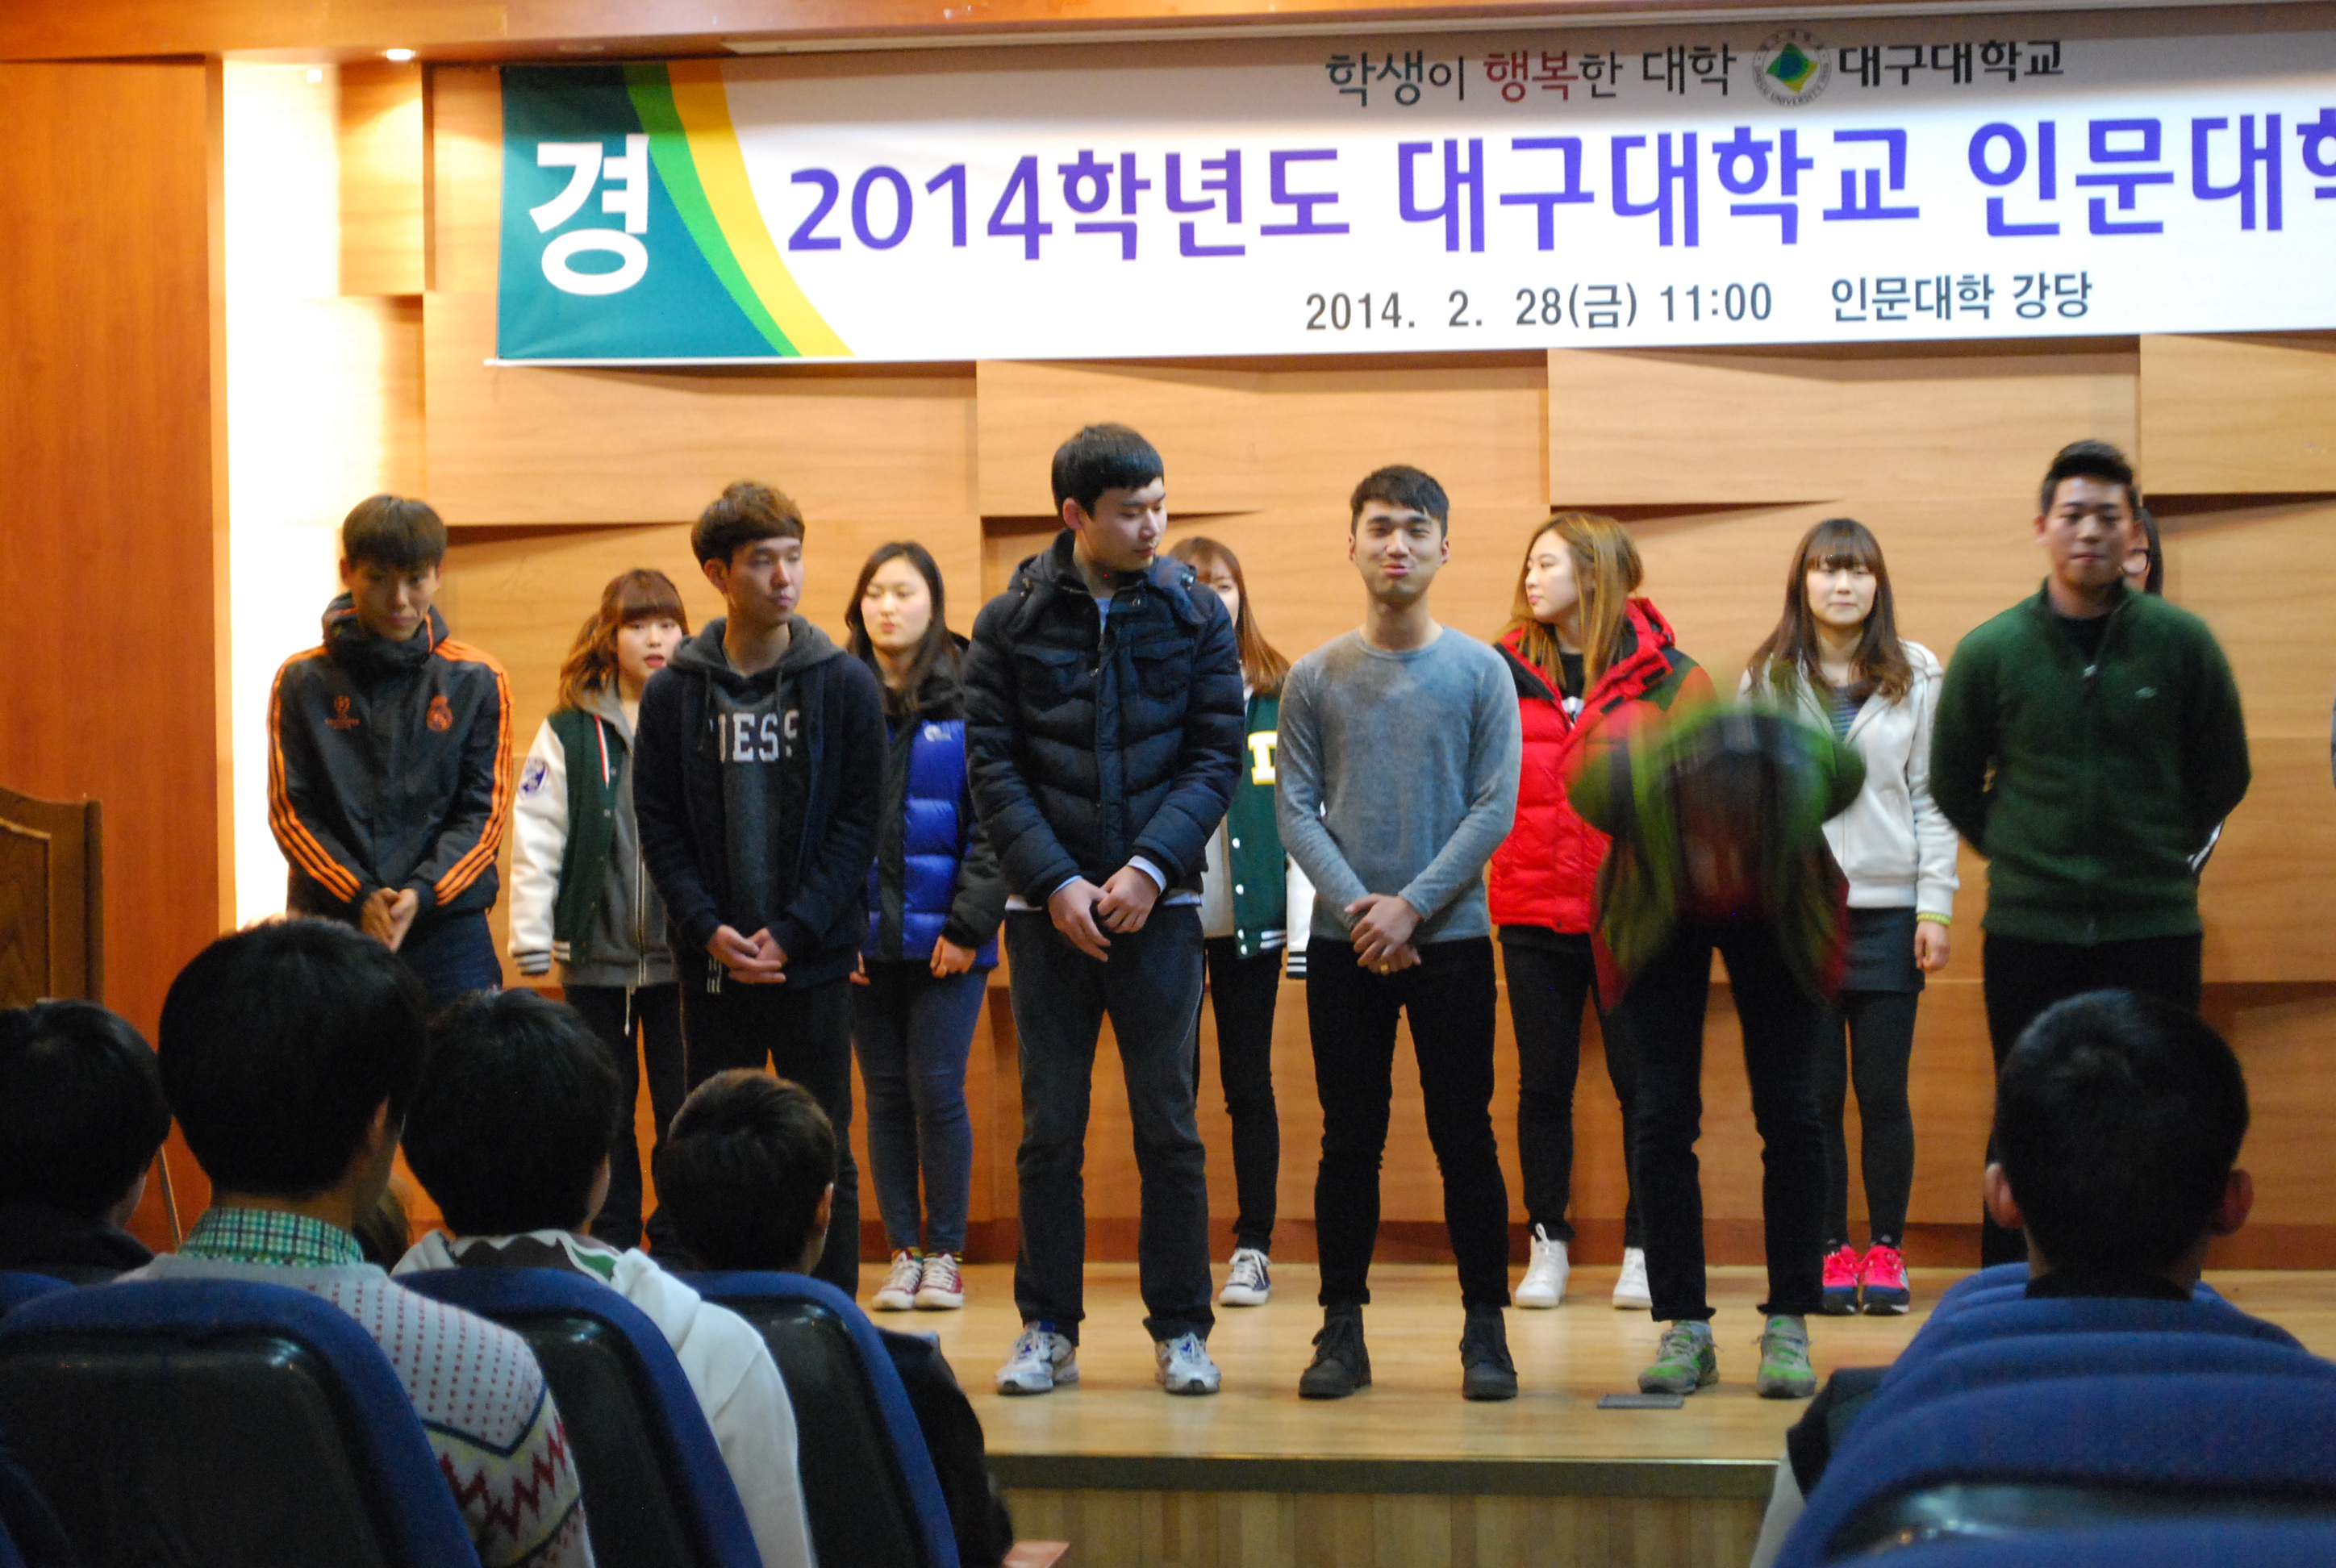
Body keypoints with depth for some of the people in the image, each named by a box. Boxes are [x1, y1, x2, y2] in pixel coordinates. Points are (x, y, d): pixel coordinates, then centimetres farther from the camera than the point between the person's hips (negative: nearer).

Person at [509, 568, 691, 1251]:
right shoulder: (570, 732, 3)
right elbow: (536, 835, 1)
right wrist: (531, 936, -4)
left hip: (681, 956, -1)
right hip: (595, 954, 1)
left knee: (682, 1112, 2)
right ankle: (613, 1252, 18)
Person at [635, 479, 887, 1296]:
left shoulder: (846, 686, 2)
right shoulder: (673, 692, 4)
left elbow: (858, 822, -2)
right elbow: (659, 828, 3)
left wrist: (793, 932, -11)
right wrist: (709, 929, -11)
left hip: (815, 959, -1)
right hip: (710, 964, 1)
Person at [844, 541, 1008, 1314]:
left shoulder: (970, 698, -2)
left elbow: (993, 820, -4)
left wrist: (971, 921, -10)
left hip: (945, 939, -3)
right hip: (862, 937, 3)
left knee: (938, 1092, -3)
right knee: (886, 1097, 7)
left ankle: (944, 1254, 8)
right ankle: (903, 1253, 15)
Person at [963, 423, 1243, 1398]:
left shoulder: (1195, 614, 3)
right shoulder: (1010, 622, 1)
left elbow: (1216, 757, 0)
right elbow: (993, 768, -1)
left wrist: (1150, 868, -12)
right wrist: (1055, 883, -11)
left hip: (1158, 904, 0)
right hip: (1047, 908, 0)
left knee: (1169, 1126, 4)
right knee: (1050, 1128, 5)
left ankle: (1180, 1328, 11)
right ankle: (1048, 1329, 13)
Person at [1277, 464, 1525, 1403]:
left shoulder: (1480, 673, 2)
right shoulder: (1315, 678, 5)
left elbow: (1495, 808, -3)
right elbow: (1297, 809, 2)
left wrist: (1413, 904, -11)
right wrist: (1357, 907, -12)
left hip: (1451, 938, -1)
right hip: (1342, 942, 1)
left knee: (1465, 1139, 1)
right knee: (1350, 1141, 5)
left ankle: (1485, 1331, 7)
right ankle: (1342, 1329, 10)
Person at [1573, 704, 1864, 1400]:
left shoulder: (1815, 770, -39)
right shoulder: (1623, 780, -40)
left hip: (1776, 922, 0)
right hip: (1662, 923, 0)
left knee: (1789, 1113, -6)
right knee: (1664, 1116, -7)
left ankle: (1788, 1328, 3)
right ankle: (1685, 1330, 2)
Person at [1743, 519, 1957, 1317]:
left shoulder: (1916, 677, 5)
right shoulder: (1767, 681, 5)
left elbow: (1932, 799, 5)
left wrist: (1936, 907, -1)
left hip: (1889, 910, 0)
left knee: (1884, 1093, 2)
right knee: (1816, 1093, 3)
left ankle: (1886, 1250, 12)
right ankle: (1831, 1251, 11)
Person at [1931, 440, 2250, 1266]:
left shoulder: (2181, 643, -1)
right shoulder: (1989, 652, -1)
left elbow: (2224, 774, 12)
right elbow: (1953, 785, 12)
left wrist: (2162, 856, 13)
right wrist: (2024, 858, 11)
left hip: (2156, 929, 0)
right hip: (2027, 931, 0)